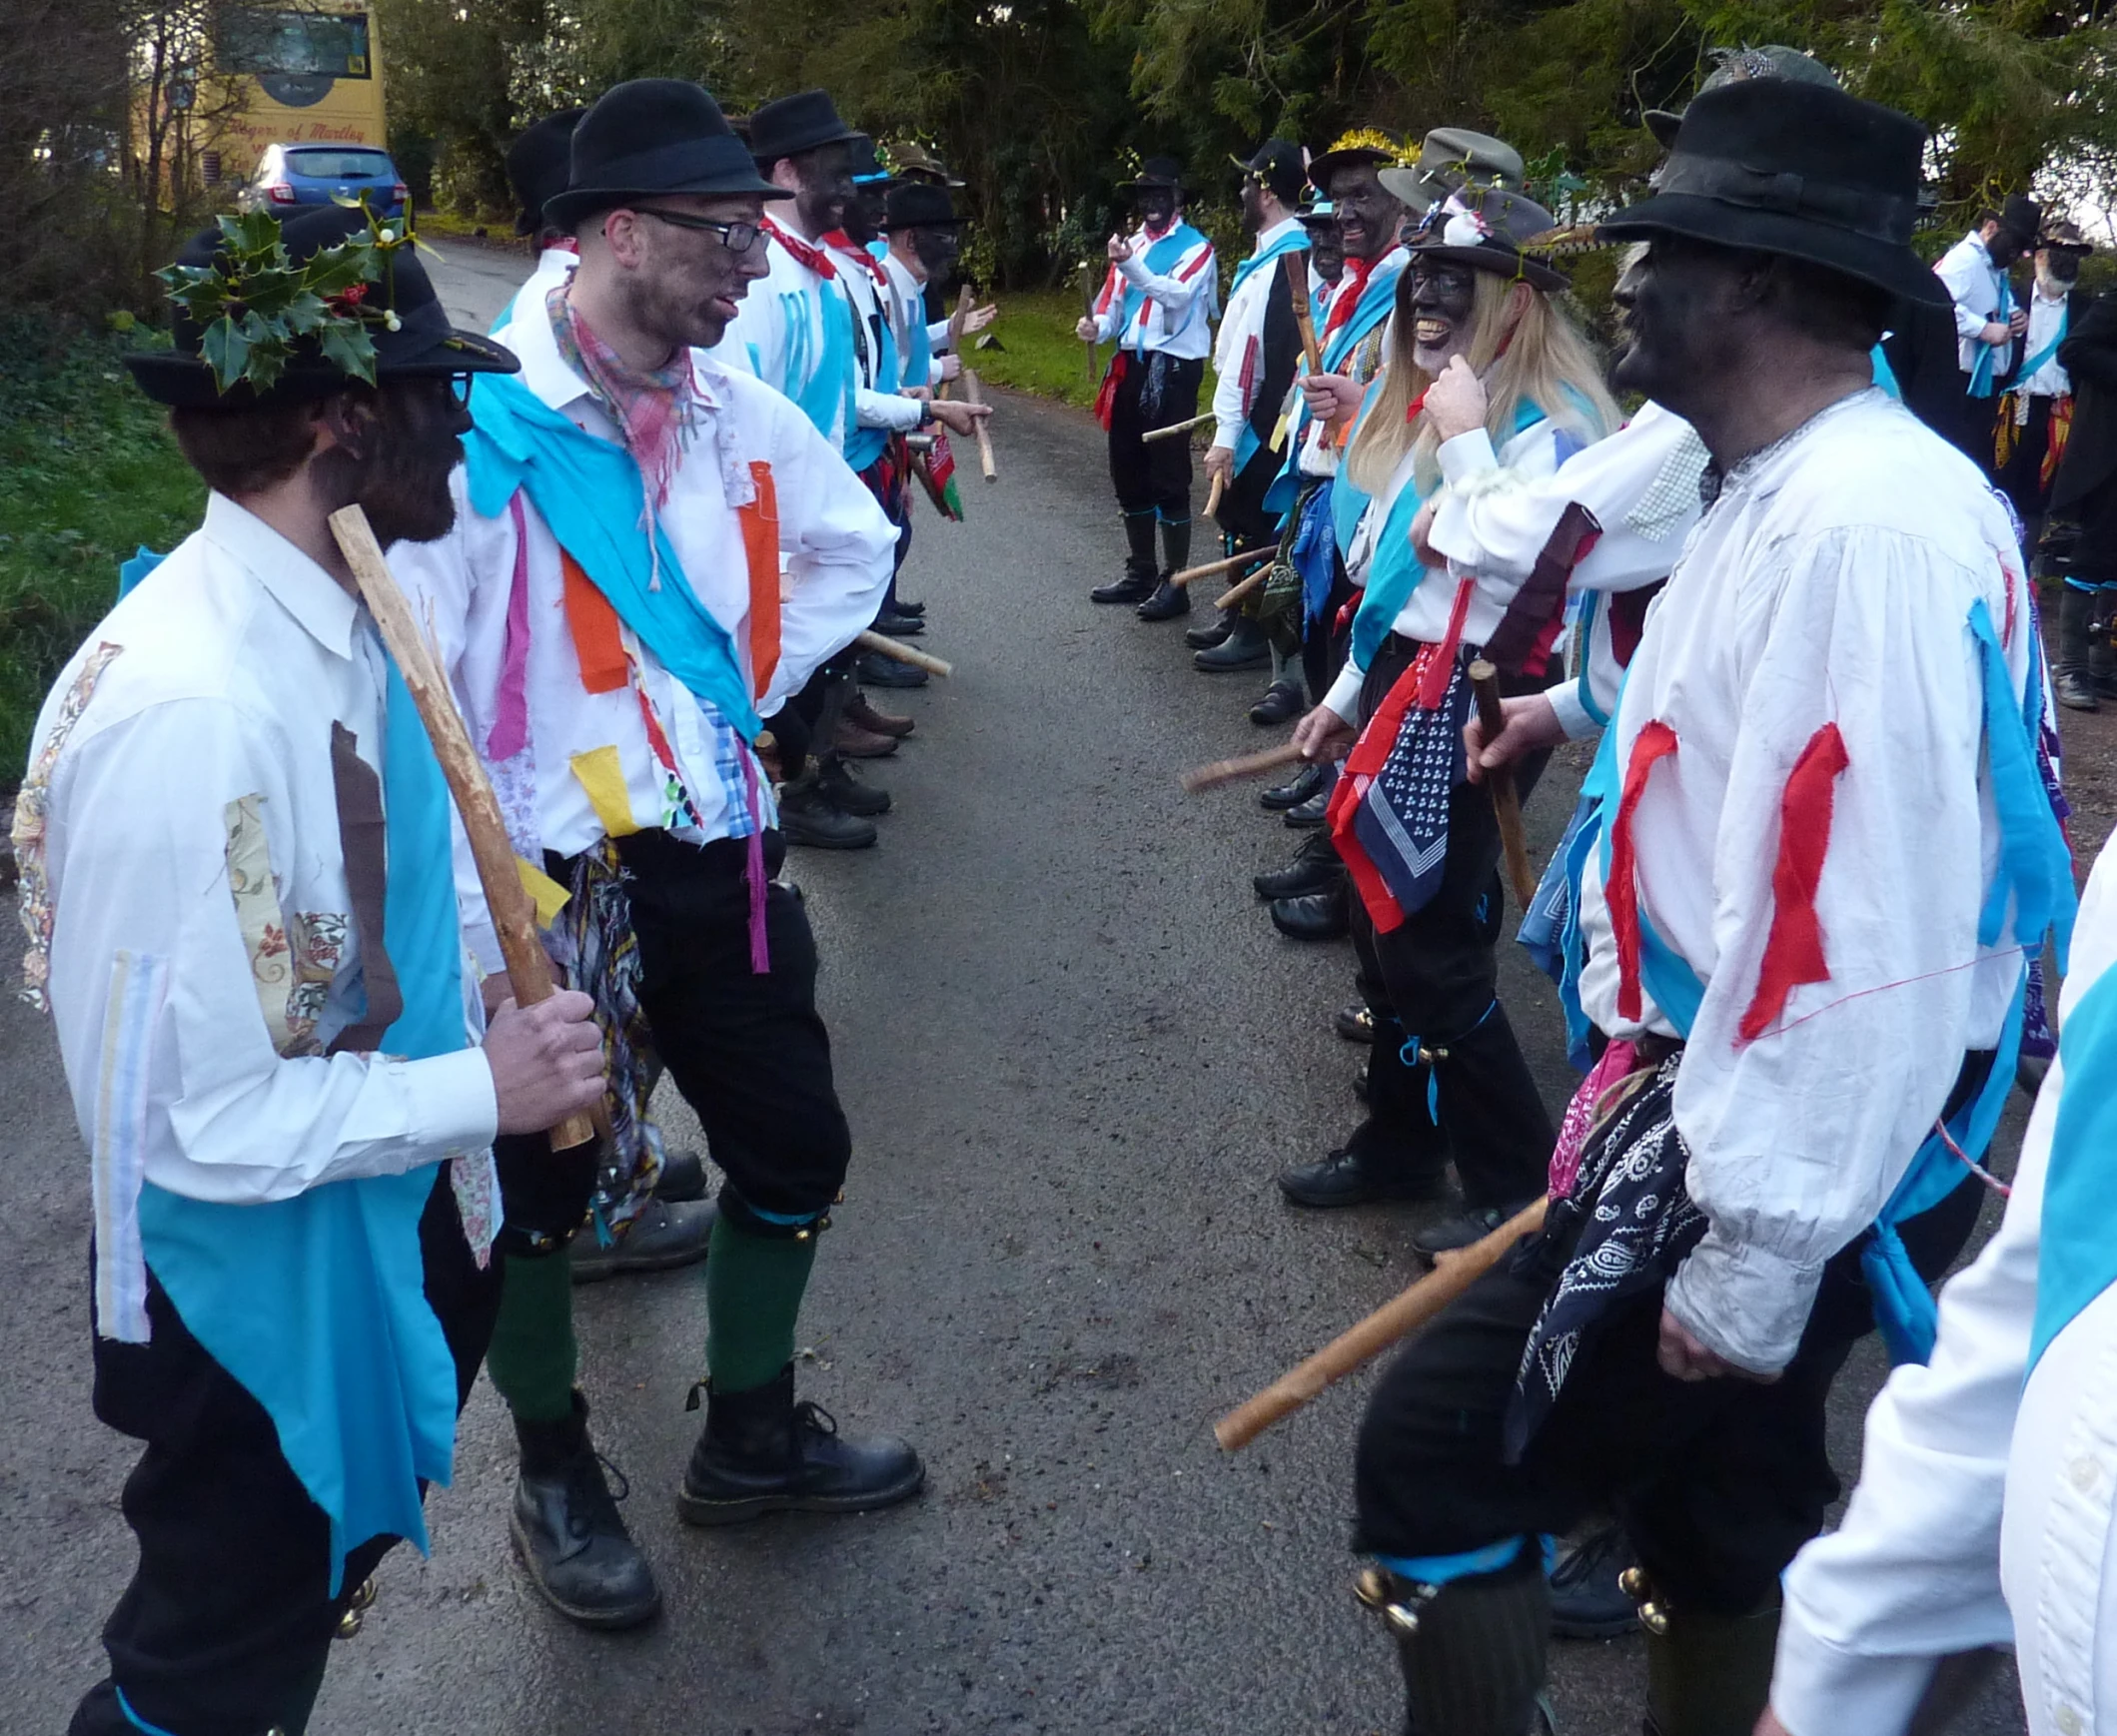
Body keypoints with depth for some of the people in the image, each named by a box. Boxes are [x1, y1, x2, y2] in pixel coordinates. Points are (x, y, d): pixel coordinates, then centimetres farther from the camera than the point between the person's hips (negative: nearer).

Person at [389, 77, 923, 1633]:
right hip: (550, 884, -6)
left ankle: (751, 1437, 41)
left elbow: (853, 546, 21)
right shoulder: (485, 423, -18)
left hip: (722, 857, 6)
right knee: (538, 1192, 12)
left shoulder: (736, 410, 2)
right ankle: (557, 1480, 38)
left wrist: (751, 686, 10)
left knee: (795, 1153, 16)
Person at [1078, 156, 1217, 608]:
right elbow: (1115, 304, 15)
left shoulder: (1196, 248, -4)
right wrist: (1097, 326, -7)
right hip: (1130, 364, 7)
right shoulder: (1132, 243, 17)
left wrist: (1131, 265, -34)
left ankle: (1174, 579, 1)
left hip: (1173, 367, -7)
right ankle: (1140, 571, 25)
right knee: (1128, 471, 13)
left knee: (1168, 474, -6)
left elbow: (1177, 294, -22)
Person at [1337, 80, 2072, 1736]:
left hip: (1760, 1153, -10)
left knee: (1439, 1454, -4)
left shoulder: (1866, 527, -26)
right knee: (1715, 1495, 23)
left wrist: (1757, 1259, -25)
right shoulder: (1790, 487, 8)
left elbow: (1870, 943, -30)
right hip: (1713, 1096, 10)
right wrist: (1584, 712, 35)